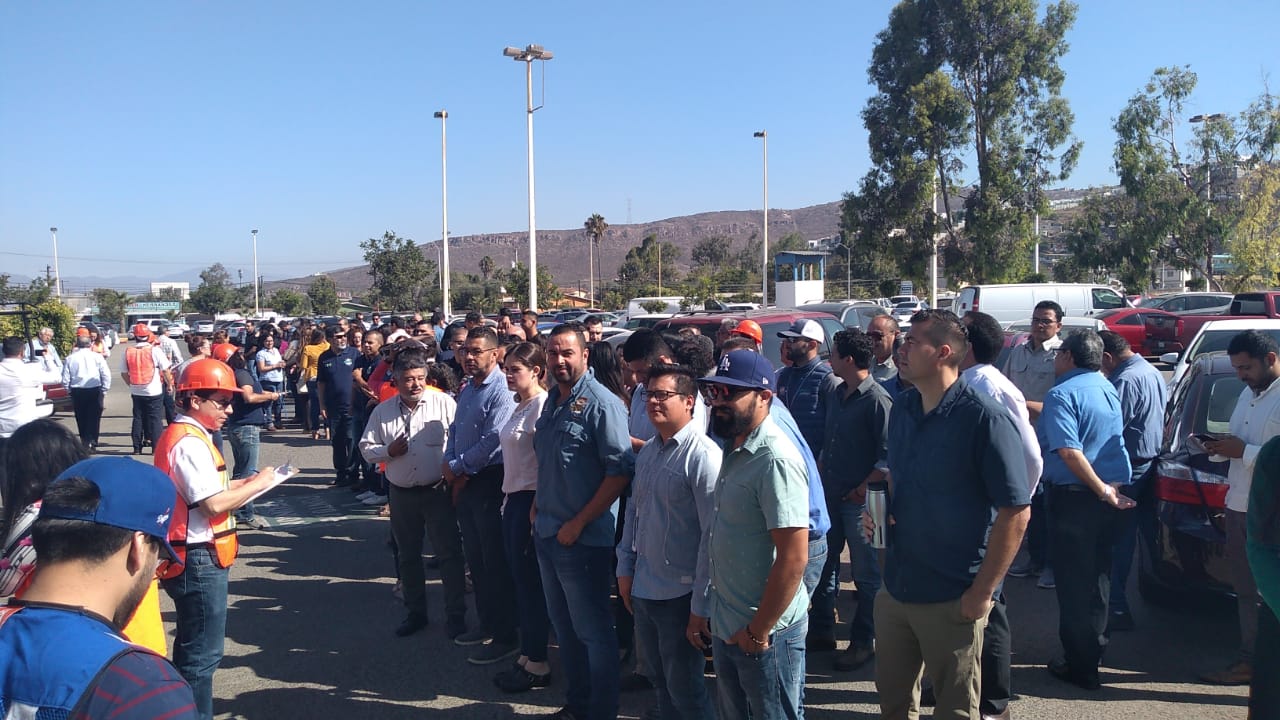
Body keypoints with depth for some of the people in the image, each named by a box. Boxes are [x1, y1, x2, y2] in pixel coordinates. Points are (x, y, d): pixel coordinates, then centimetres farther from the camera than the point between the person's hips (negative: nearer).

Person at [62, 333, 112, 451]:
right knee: (94, 417, 3)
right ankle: (92, 442, -4)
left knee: (81, 418, 13)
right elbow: (106, 375, -7)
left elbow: (65, 379, 1)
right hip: (94, 390, -2)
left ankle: (84, 442, 19)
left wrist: (70, 391, 14)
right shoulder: (97, 357, -3)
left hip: (77, 391, 2)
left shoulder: (70, 358, 2)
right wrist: (104, 391, 1)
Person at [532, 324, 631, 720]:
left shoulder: (602, 404, -16)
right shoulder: (552, 401, 9)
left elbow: (619, 472, -20)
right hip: (547, 534, 8)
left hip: (583, 538, -8)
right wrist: (538, 509, 11)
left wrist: (578, 524, -18)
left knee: (593, 631, 5)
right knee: (563, 624, 20)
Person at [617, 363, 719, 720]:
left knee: (685, 691, 8)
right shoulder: (647, 451, 6)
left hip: (680, 596, -7)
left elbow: (713, 536, -20)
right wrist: (625, 569, 15)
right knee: (660, 684, 21)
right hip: (642, 591, 7)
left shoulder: (703, 455, -18)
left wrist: (701, 608, -18)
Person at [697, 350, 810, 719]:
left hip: (765, 633, -8)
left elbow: (793, 558, -25)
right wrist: (707, 610, 14)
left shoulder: (775, 460, -21)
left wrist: (758, 632, -18)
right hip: (726, 628, 9)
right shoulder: (734, 452, 7)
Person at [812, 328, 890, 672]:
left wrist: (862, 488, -17)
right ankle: (821, 628, 32)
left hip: (860, 499, -8)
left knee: (866, 573, 6)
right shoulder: (836, 394, 8)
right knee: (824, 562, 17)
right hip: (830, 495, 8)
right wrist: (821, 477, 11)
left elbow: (888, 457, -17)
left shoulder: (877, 400, -16)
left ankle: (863, 642, 18)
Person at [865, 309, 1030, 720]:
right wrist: (877, 513, 0)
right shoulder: (901, 409, 5)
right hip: (895, 589, 6)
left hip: (952, 599, -6)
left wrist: (982, 592, -17)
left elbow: (1016, 512, -17)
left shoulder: (984, 419, -17)